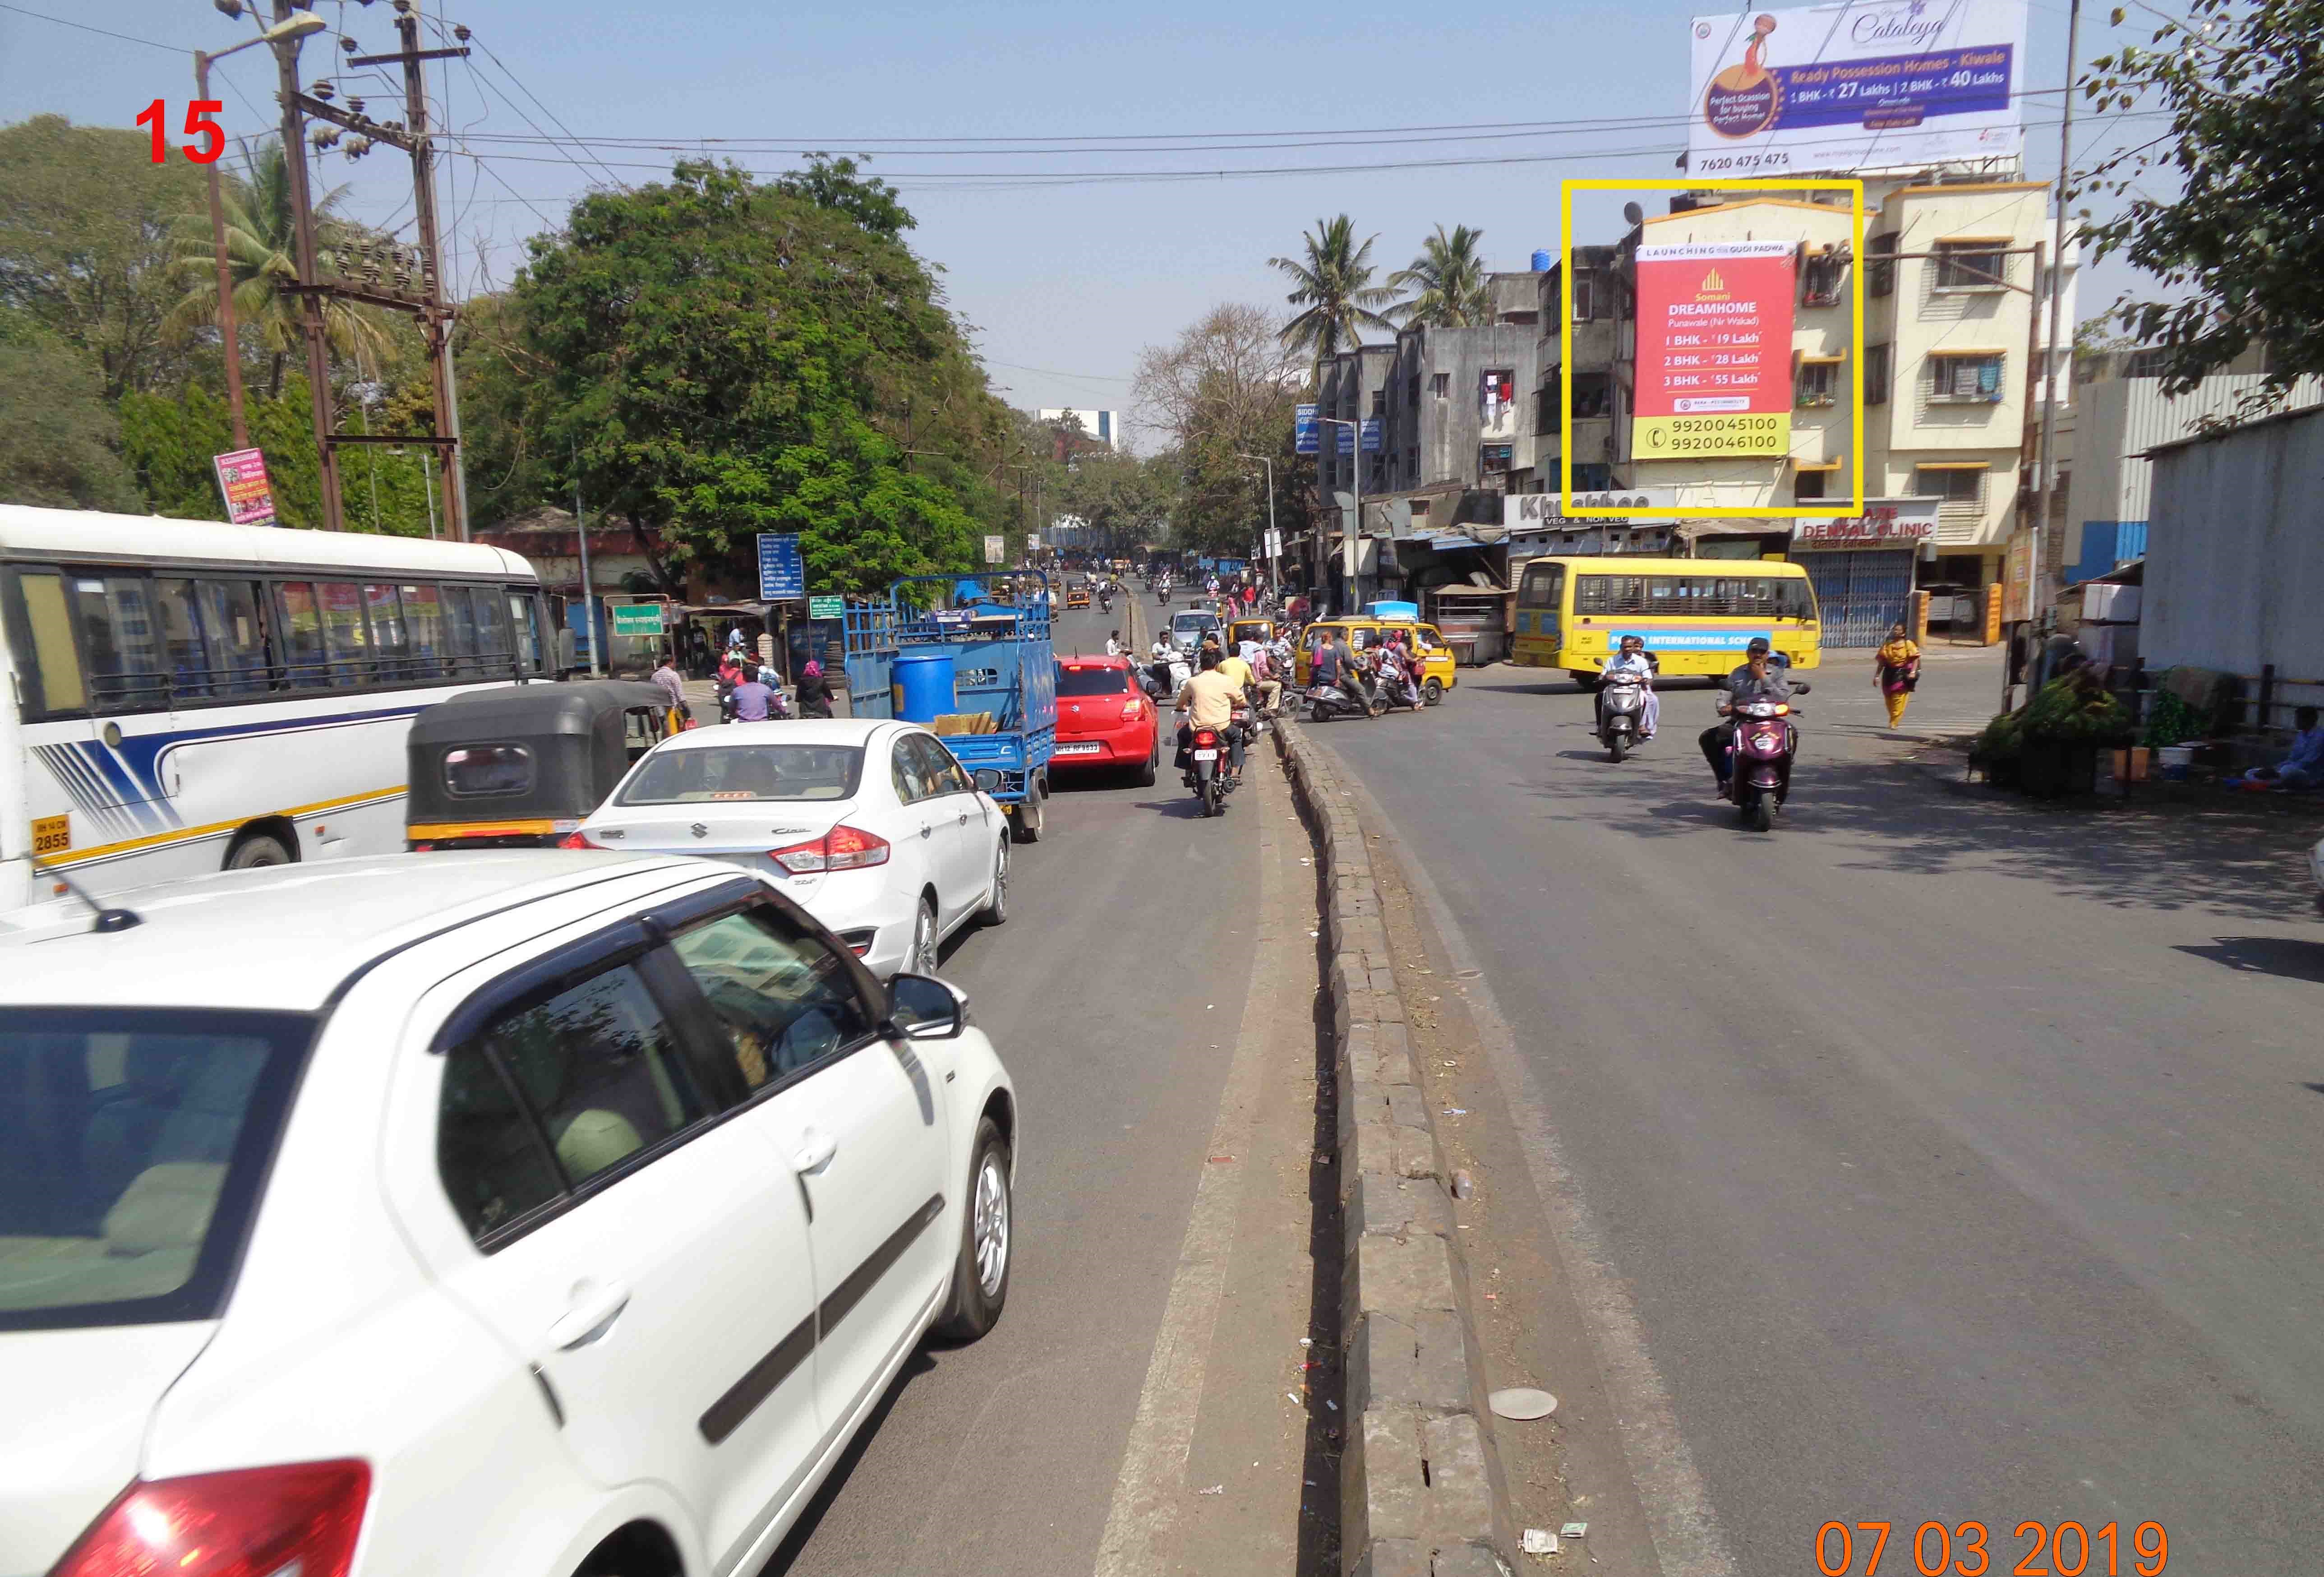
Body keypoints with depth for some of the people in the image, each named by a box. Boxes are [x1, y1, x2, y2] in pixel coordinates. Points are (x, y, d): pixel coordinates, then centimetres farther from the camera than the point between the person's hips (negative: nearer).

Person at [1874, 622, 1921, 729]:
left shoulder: (1908, 644, -2)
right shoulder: (1887, 645, 8)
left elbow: (1915, 659, -6)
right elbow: (1881, 661, 9)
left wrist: (1913, 672, -18)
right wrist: (1877, 676, 6)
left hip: (1902, 675, -4)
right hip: (1889, 674, 4)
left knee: (1899, 699, -9)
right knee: (1889, 699, 8)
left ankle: (1894, 722, -3)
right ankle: (1893, 720, 26)